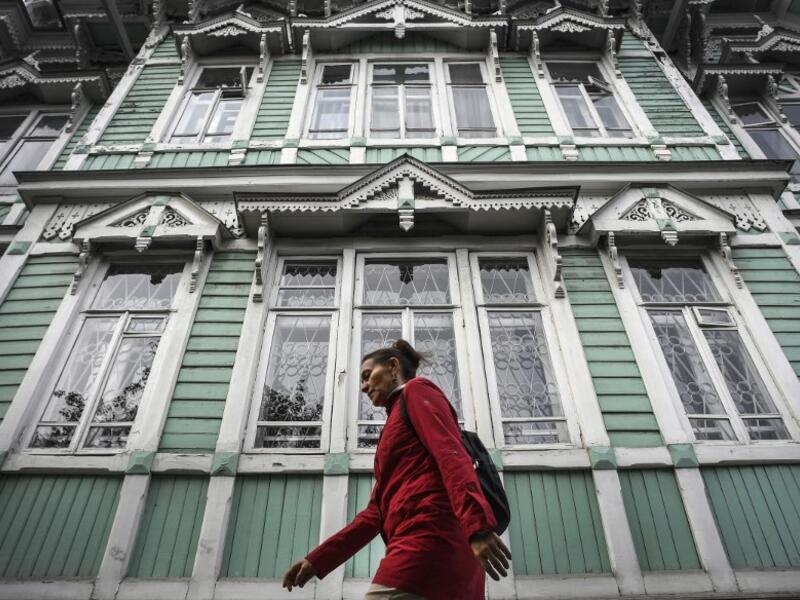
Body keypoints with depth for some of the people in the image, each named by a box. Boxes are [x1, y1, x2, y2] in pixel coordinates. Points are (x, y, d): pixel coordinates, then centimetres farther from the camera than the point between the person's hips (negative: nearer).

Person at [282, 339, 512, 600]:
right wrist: (318, 559, 21)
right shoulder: (396, 428, 31)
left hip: (428, 539, -9)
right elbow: (378, 511, 25)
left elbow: (452, 455, -12)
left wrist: (479, 526, -27)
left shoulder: (417, 390, 7)